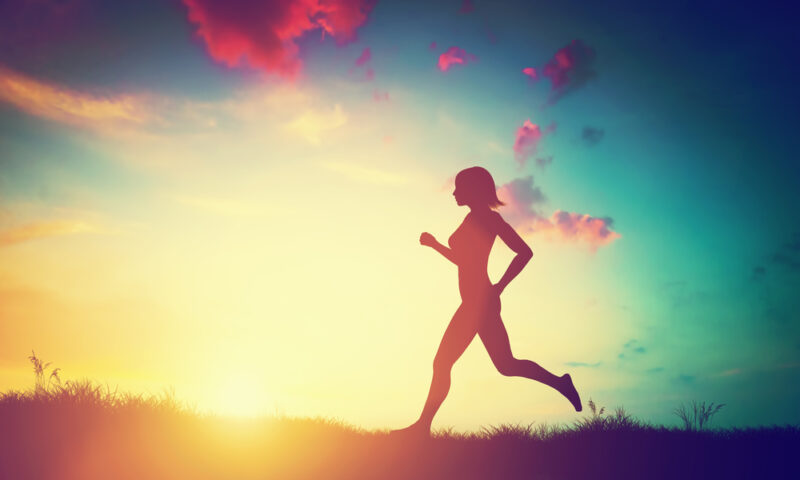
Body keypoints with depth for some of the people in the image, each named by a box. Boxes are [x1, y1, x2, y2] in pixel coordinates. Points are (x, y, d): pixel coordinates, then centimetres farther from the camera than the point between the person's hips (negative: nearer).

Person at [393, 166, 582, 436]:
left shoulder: (486, 217, -9)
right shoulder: (475, 218, 18)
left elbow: (524, 252, -15)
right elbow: (464, 260, 29)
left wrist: (498, 287, -16)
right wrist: (435, 245, 20)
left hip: (479, 301, -10)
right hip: (478, 302, 10)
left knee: (443, 363, -5)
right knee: (506, 365, 11)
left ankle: (423, 425, 0)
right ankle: (560, 383, 13)